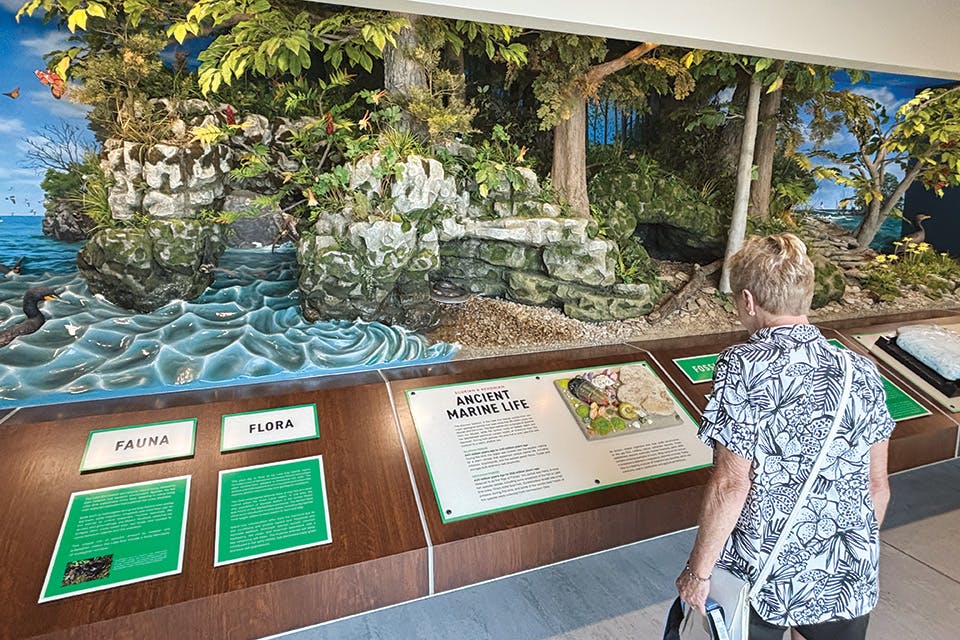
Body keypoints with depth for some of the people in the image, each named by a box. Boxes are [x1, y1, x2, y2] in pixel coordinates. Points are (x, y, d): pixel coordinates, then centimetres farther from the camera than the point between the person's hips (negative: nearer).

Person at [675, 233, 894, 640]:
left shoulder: (742, 367, -19)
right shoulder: (861, 373, -4)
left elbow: (730, 485, -20)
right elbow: (877, 484, 3)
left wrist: (698, 570, -8)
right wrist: (859, 552, 20)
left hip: (760, 576, -3)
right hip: (848, 578, 4)